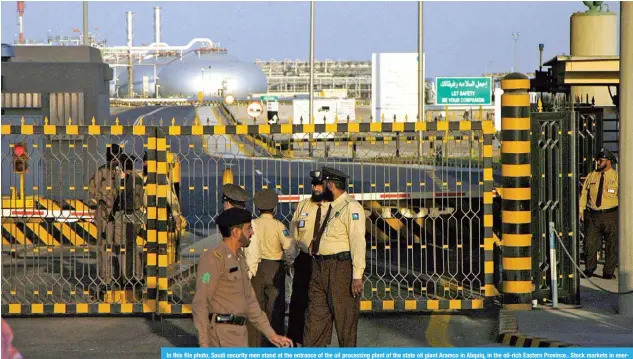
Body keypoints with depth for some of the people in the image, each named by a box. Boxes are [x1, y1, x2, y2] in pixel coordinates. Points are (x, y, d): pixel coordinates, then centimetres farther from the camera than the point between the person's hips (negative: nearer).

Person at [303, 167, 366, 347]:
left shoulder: (351, 207, -12)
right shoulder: (331, 207, 16)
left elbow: (357, 241, -18)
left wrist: (357, 275, -23)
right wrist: (316, 242, 12)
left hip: (341, 267, -9)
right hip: (320, 267, 9)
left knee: (344, 317, -1)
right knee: (316, 315, 10)